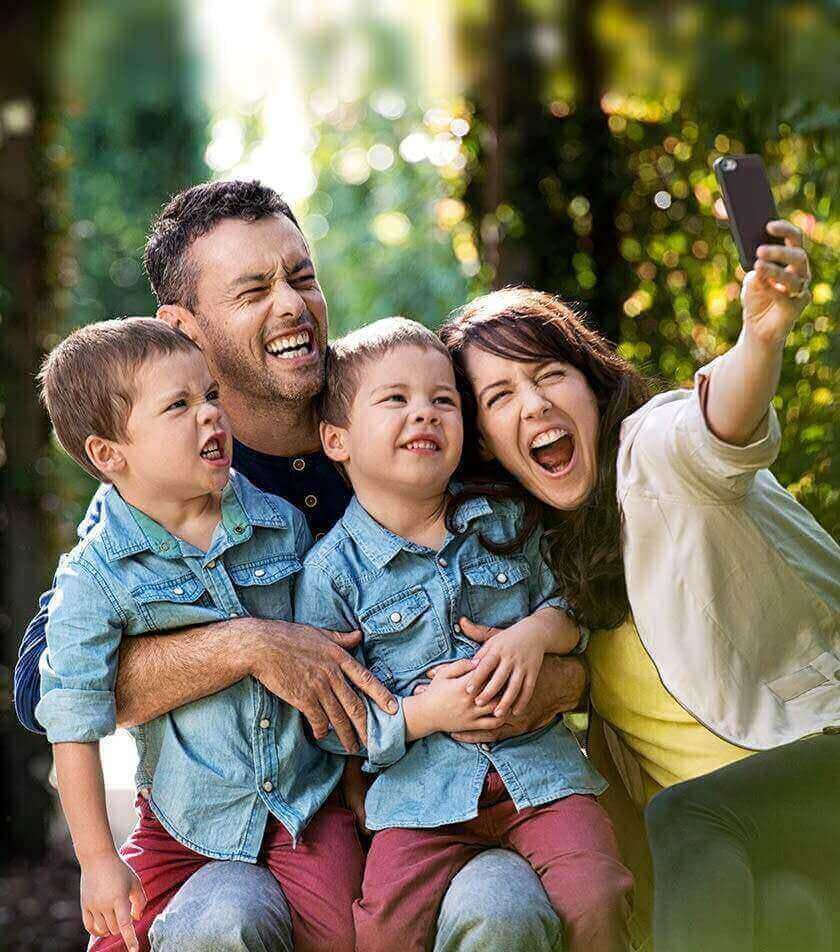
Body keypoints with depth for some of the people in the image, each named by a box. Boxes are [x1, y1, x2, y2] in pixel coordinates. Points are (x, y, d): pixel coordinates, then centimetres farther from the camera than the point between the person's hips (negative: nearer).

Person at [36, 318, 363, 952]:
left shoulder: (282, 525, -1)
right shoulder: (95, 579, -14)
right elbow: (74, 723, -11)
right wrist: (98, 860, -11)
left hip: (308, 800, 2)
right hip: (184, 825, -1)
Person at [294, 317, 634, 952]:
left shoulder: (507, 522, 8)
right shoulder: (334, 568, -2)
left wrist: (538, 632, -6)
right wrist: (421, 715, -15)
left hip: (538, 764, 2)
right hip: (423, 792, -2)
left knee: (595, 901, -20)